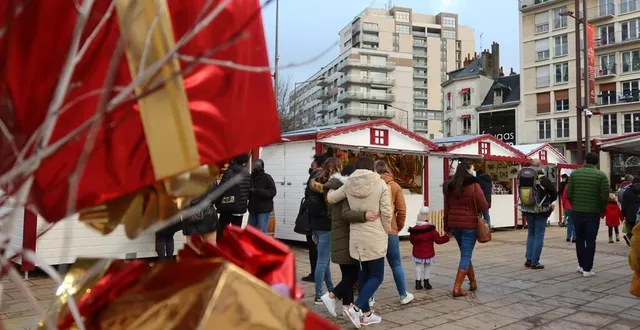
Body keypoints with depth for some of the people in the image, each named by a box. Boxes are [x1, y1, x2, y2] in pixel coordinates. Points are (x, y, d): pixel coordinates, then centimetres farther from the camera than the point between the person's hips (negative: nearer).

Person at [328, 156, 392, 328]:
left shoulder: (349, 184, 2)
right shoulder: (380, 184, -7)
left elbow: (330, 198, 12)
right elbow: (386, 212, -11)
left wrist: (328, 189, 33)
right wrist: (387, 231, 3)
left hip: (356, 236, 5)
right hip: (375, 236, -4)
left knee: (363, 275, 17)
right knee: (376, 276, 6)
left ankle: (366, 313, 22)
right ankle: (356, 308, -8)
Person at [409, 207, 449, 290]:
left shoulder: (413, 230, -8)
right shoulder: (431, 229, -15)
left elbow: (412, 241, 5)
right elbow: (438, 240, -8)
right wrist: (447, 237, 6)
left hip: (417, 253, 1)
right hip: (428, 253, -1)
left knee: (418, 266, 12)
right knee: (427, 266, 16)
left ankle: (418, 283, 7)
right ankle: (426, 282, 18)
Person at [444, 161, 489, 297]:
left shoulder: (449, 187, 8)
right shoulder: (474, 185, -9)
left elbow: (446, 209, 10)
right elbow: (483, 206, -10)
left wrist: (447, 227, 15)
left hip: (454, 224, 6)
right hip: (469, 224, -6)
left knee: (465, 254, 20)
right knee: (466, 255, 0)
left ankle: (473, 282, 30)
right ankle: (457, 288, -3)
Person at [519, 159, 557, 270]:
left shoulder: (522, 178, -4)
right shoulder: (543, 179, -16)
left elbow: (521, 192, 3)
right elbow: (554, 193, -6)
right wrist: (549, 201, 13)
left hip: (527, 210, 4)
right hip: (540, 211, -4)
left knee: (531, 233, 19)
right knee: (539, 236, 4)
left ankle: (528, 259, 16)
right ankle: (535, 262, 5)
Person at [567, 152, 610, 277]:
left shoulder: (574, 173, 1)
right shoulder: (601, 175, -5)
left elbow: (569, 194, -1)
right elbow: (605, 196, -9)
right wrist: (602, 210, 7)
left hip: (577, 212, 2)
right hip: (593, 213, -2)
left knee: (579, 239, 16)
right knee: (590, 241, 4)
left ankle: (581, 265, 22)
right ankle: (587, 269, 6)